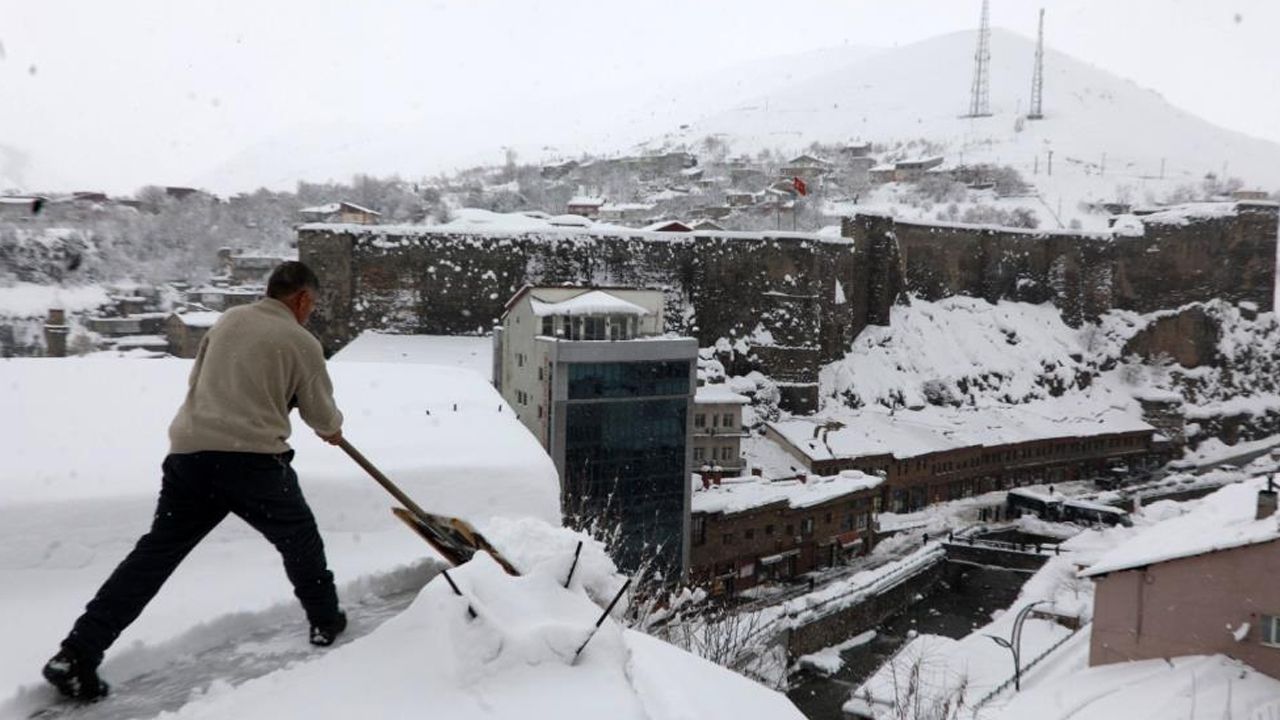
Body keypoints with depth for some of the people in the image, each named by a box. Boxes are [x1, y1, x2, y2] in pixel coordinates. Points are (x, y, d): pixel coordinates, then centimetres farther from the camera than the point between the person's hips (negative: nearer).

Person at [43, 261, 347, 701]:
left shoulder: (227, 320, 16)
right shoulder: (301, 342, 0)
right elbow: (322, 413, 8)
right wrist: (333, 429, 31)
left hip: (190, 452, 5)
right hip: (253, 459, -4)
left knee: (156, 553, 9)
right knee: (299, 539, 19)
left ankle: (77, 655, 5)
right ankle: (325, 623, 30)